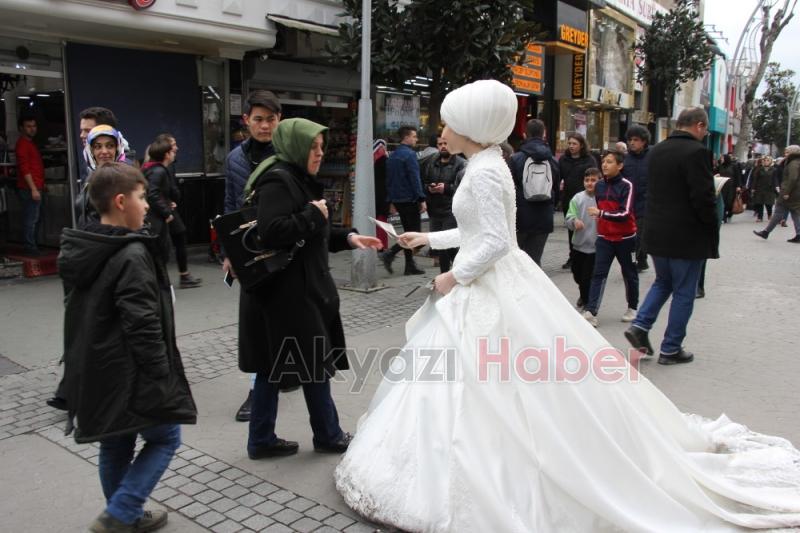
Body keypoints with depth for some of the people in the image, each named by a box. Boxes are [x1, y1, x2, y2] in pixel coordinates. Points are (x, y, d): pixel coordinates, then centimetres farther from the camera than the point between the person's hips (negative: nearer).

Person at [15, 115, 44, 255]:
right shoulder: (22, 144, -12)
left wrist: (41, 186, 21)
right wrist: (33, 189, -22)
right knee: (31, 219, -7)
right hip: (29, 189, -10)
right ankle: (30, 247, -2)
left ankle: (33, 244, 23)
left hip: (37, 187, 10)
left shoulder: (31, 143, 18)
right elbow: (24, 169, -18)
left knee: (37, 218, 15)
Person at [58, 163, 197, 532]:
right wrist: (162, 376, -16)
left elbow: (81, 312, 15)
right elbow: (143, 326, -23)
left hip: (94, 372, 9)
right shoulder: (132, 256, -21)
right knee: (165, 438, 8)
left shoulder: (77, 250, 7)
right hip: (129, 374, -9)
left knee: (115, 446, 19)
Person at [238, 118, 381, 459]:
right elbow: (271, 231, -29)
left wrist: (348, 238, 7)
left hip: (297, 287, 10)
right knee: (314, 362, 4)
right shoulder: (278, 180, -16)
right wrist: (313, 214, -19)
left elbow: (312, 235, 19)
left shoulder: (297, 179, 15)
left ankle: (261, 440, 22)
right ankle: (328, 435, 20)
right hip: (286, 290, -10)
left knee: (273, 364, 13)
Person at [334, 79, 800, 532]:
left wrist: (455, 277, -14)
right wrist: (430, 239, 23)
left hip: (492, 291, -10)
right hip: (491, 286, 10)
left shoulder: (483, 172, -19)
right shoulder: (488, 165, 11)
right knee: (496, 384, 18)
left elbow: (495, 242, -24)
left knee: (488, 385, -2)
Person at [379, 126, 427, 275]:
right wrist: (422, 199, -15)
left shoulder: (392, 156, 14)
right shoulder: (409, 154, -12)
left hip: (397, 199, 9)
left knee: (409, 231, 14)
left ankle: (410, 266, 14)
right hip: (410, 199, -9)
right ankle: (389, 254, -16)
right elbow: (415, 178, -17)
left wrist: (391, 201, 21)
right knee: (414, 232, -2)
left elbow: (389, 179, 17)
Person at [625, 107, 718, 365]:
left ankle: (640, 325, 9)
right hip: (687, 236, -7)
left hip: (657, 233, 7)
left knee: (662, 282, 24)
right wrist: (712, 232, -6)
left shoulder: (657, 150, 7)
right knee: (683, 293, 6)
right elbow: (704, 198, -19)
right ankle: (671, 349, 13)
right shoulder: (696, 152, -17)